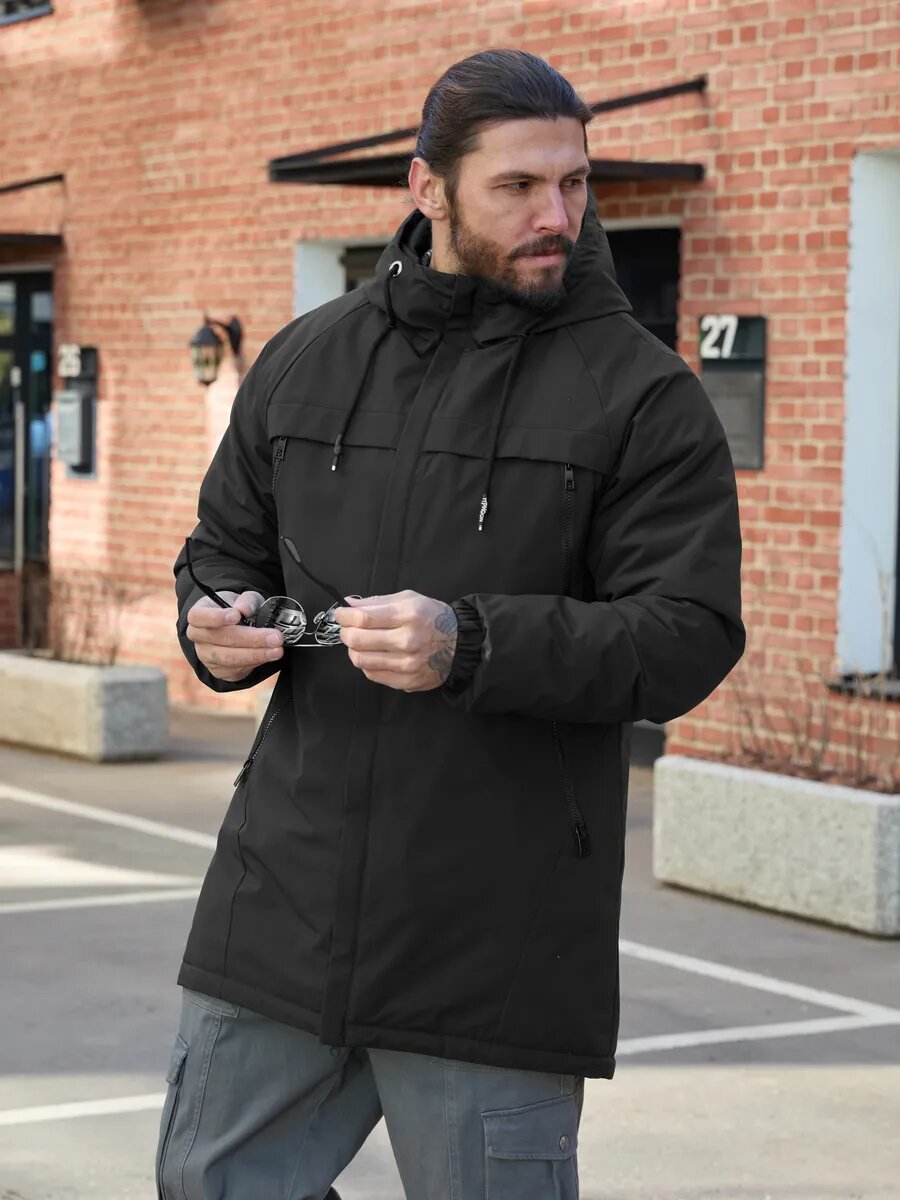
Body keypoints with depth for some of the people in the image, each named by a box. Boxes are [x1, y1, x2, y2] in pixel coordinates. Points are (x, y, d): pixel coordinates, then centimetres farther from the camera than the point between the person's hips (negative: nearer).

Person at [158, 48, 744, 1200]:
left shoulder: (642, 393, -3)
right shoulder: (304, 359, 11)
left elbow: (690, 634, -11)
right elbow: (225, 546, 21)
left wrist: (471, 645, -25)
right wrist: (217, 623, -4)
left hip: (500, 938, -4)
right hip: (283, 904, 4)